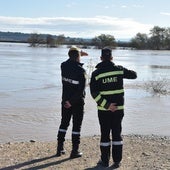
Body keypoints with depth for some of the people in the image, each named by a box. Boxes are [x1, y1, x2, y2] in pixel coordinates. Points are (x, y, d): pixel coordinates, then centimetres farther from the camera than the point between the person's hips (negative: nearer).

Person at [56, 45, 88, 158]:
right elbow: (81, 90, -23)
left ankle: (60, 149, 20)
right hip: (77, 102, -5)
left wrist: (79, 54, 25)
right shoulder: (81, 70, -18)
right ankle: (75, 151, 9)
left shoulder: (64, 66, -3)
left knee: (64, 124, 16)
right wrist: (72, 102, -16)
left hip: (65, 101, 5)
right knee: (76, 126, 5)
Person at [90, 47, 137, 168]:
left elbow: (94, 93, -13)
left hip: (103, 110, -1)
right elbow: (134, 75, 12)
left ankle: (105, 161, 15)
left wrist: (107, 105, -13)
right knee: (117, 134, 10)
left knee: (105, 134, 8)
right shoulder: (119, 69, -3)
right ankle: (117, 161, 14)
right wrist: (126, 71, 30)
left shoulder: (96, 73, -6)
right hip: (119, 108, 1)